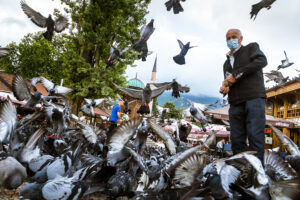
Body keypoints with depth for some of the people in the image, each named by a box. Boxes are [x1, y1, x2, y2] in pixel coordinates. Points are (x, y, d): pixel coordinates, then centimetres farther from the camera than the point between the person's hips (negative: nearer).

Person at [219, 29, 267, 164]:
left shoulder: (251, 47, 14)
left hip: (254, 98, -5)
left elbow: (262, 61, -7)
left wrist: (236, 74, -11)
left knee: (255, 137, -13)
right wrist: (225, 88, 4)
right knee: (237, 140, -2)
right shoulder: (226, 63, 29)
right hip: (235, 103, 5)